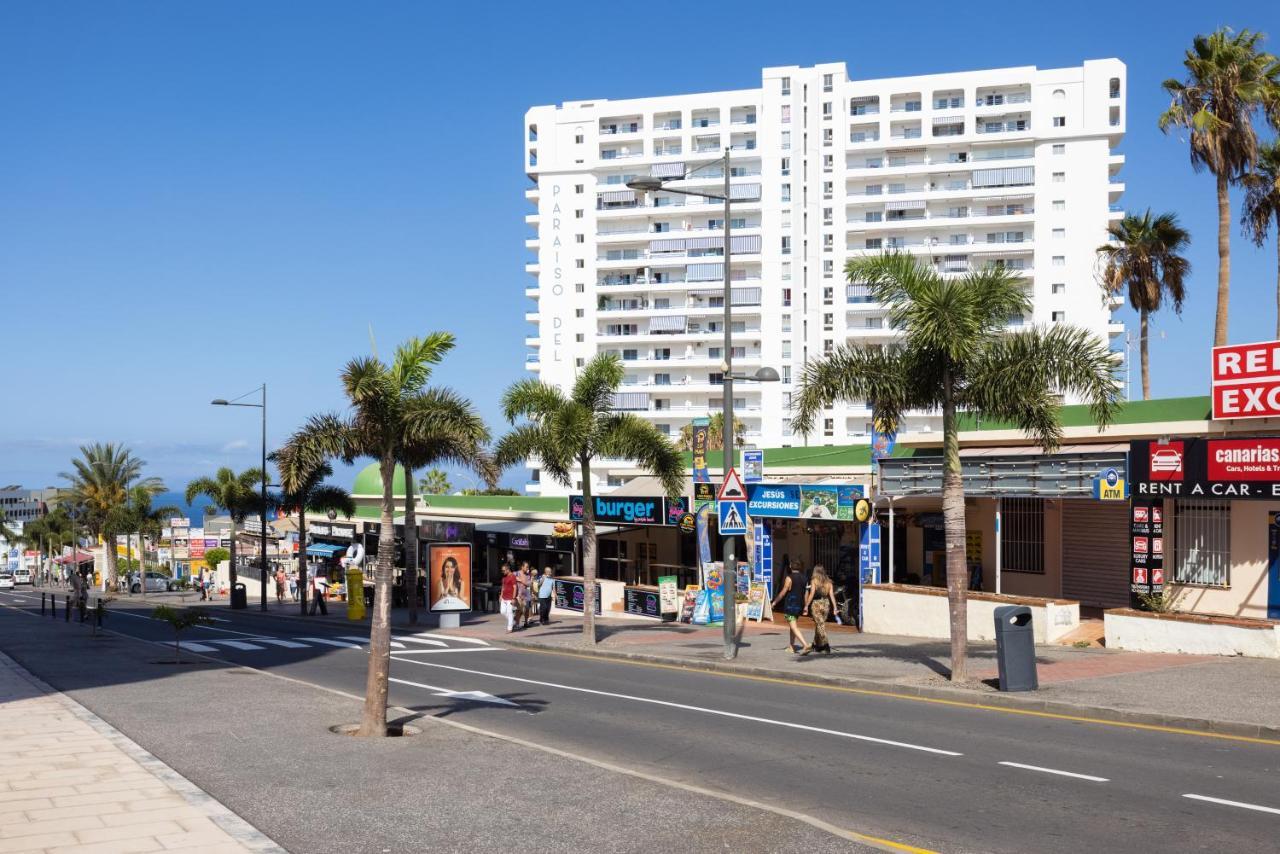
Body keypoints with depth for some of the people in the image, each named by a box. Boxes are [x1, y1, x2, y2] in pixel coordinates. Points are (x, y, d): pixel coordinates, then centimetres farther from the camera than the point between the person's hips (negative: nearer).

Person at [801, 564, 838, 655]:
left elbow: (812, 594, -11)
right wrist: (834, 607, 0)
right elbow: (831, 595, 0)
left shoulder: (814, 581, -7)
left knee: (820, 625, -5)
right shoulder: (828, 582, 5)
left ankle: (826, 645, -17)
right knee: (819, 624, 16)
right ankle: (816, 645, 27)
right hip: (826, 604, 5)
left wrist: (806, 605, -6)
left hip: (816, 604, -5)